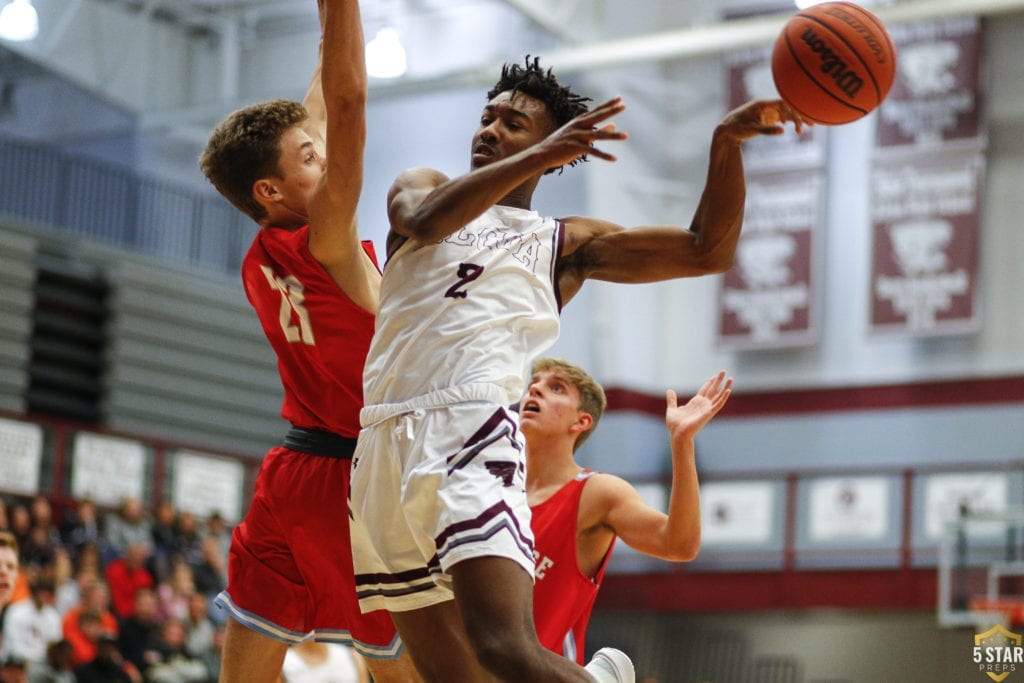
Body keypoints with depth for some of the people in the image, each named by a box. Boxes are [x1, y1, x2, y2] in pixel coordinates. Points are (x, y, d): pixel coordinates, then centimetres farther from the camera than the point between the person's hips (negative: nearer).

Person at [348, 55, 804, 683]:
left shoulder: (566, 244, 19)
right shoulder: (424, 188, 21)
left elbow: (708, 251, 11)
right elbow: (423, 222, -6)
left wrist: (727, 143, -4)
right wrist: (536, 158, -18)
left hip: (469, 429, -3)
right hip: (381, 441, 3)